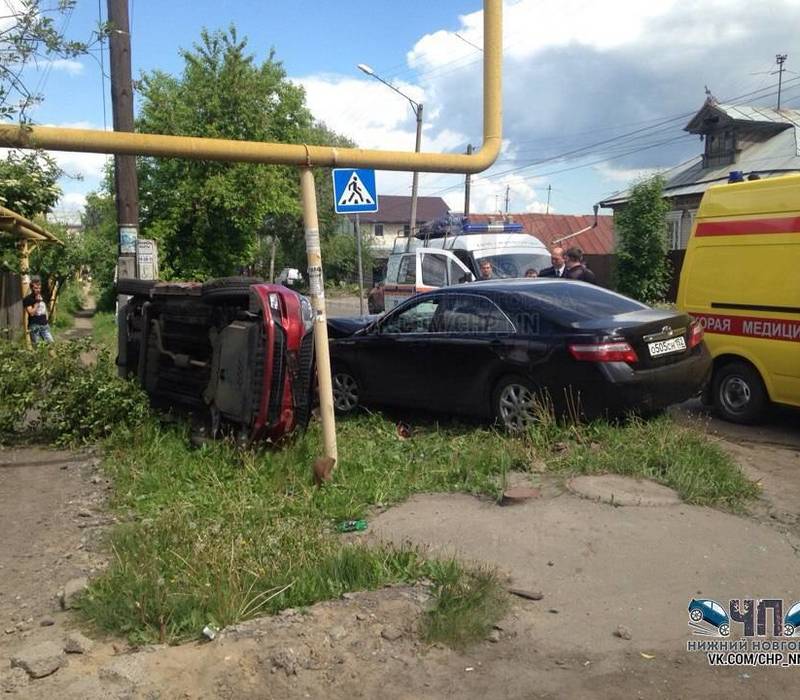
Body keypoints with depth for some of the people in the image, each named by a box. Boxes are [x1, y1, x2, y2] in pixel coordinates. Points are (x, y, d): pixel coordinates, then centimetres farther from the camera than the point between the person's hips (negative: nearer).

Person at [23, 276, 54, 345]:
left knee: (51, 342, -3)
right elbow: (31, 313, -17)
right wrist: (37, 302, -17)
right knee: (37, 346, -1)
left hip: (44, 325, 5)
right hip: (34, 326, -5)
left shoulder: (42, 297, 12)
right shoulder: (28, 299, -7)